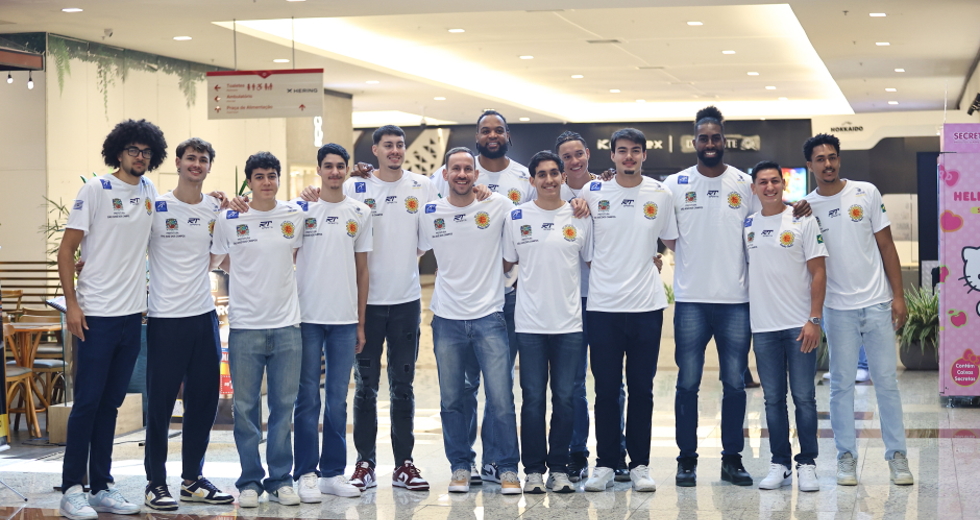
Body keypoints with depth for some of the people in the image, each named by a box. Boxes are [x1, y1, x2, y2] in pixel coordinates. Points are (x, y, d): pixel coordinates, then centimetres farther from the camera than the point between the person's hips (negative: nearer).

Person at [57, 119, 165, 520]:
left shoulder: (149, 192, 10)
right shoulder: (95, 190, -6)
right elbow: (67, 249, -7)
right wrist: (71, 303, -12)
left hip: (132, 314, 5)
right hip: (96, 314, -5)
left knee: (111, 403, 10)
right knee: (87, 402, -3)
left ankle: (102, 488, 16)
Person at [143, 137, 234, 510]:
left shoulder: (217, 209, 8)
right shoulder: (156, 208, -5)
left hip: (204, 315, 5)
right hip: (165, 319, -5)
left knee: (204, 399, 9)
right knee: (160, 402, 0)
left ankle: (193, 479, 21)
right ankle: (155, 483, 9)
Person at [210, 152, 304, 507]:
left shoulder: (296, 216, 4)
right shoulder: (228, 219, 0)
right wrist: (249, 276, 9)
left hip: (287, 324, 1)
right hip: (245, 326, -1)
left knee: (284, 406, 5)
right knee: (245, 407, 2)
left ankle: (280, 480, 14)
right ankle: (250, 481, 11)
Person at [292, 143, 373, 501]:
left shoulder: (360, 213, 8)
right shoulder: (302, 209, 1)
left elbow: (362, 269, 11)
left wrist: (361, 323, 8)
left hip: (345, 320, 2)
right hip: (307, 317, -2)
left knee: (338, 400, 7)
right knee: (308, 399, 0)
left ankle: (333, 472, 15)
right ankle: (305, 474, 6)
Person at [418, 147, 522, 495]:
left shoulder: (498, 205, -1)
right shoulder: (430, 213, 3)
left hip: (489, 316, -2)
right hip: (447, 319, 2)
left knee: (501, 399, -5)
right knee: (451, 400, 8)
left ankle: (508, 469, 6)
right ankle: (460, 467, 21)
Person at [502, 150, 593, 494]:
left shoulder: (580, 217, 5)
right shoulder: (517, 217, 3)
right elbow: (506, 265, 9)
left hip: (569, 323, 1)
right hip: (530, 323, -1)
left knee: (565, 398, 4)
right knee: (533, 398, 2)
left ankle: (559, 468, 13)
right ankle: (533, 470, 11)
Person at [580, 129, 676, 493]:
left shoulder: (661, 194, 5)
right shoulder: (593, 193, 2)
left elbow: (671, 239, 15)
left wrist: (652, 261, 5)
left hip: (647, 305, 1)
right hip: (603, 304, 0)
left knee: (642, 389, 5)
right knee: (606, 389, 3)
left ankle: (640, 465, 13)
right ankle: (605, 464, 12)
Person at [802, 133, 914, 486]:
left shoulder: (866, 193, 2)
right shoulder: (806, 207, 2)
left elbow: (886, 245, 4)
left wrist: (898, 295, 0)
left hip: (877, 304, 0)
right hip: (838, 308, 0)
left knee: (886, 380, 2)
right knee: (842, 384, 3)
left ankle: (897, 456, 9)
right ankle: (846, 457, 11)